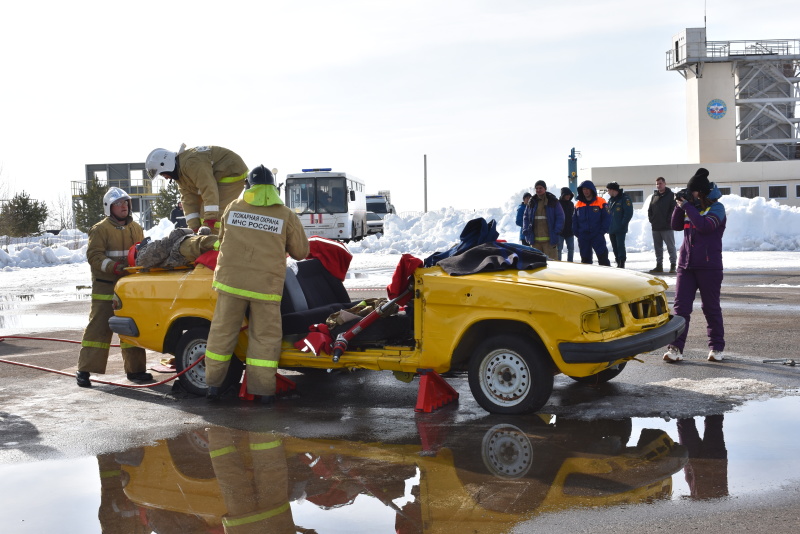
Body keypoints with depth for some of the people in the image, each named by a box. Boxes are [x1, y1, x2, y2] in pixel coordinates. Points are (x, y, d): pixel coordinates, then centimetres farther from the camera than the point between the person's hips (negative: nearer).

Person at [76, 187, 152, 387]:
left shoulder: (136, 228, 14)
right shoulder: (100, 229, -4)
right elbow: (94, 255, -12)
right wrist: (112, 266, -25)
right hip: (105, 288, -6)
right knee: (98, 328, -6)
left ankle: (135, 369, 19)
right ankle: (85, 370, -1)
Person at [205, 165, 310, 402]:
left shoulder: (233, 208, 7)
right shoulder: (286, 215, 0)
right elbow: (301, 252, 6)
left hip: (230, 279, 2)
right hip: (266, 284, -2)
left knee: (223, 330, 11)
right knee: (265, 337, 7)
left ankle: (213, 383, 18)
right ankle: (263, 389, 9)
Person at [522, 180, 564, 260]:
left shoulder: (553, 201, 1)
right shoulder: (532, 202, 12)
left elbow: (560, 217, -1)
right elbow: (525, 216, 17)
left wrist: (556, 231, -10)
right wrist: (526, 229, 3)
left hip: (549, 239, -4)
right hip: (535, 240, 4)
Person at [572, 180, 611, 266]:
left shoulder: (601, 202, -2)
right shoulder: (578, 204, 10)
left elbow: (607, 218, -3)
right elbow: (575, 220, 14)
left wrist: (602, 231, -11)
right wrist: (576, 232, 3)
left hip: (597, 236, -4)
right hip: (583, 238, 4)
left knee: (603, 257, -9)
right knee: (585, 258, 9)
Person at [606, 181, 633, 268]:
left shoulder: (625, 199, -6)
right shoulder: (611, 200, 17)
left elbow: (628, 213, -11)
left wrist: (622, 225, -16)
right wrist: (608, 226, 9)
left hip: (620, 229, -8)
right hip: (611, 229, 8)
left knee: (620, 246, -10)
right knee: (615, 247, 9)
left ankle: (622, 264, -7)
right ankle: (618, 264, 15)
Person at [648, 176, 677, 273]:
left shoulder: (671, 195, -3)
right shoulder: (654, 196, 15)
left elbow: (674, 209, -10)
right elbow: (649, 210, 20)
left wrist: (668, 220, -14)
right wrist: (651, 219, 6)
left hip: (667, 227, -6)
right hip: (655, 227, 6)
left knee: (671, 247, -4)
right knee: (658, 247, 10)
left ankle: (673, 265, -3)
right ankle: (659, 266, 16)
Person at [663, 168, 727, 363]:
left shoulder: (716, 208, -6)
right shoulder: (692, 207, 11)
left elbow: (705, 226, -23)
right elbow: (676, 226, 12)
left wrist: (687, 206, -19)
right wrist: (679, 206, -1)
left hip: (709, 266, -5)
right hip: (686, 264, 5)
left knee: (711, 308, 6)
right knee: (680, 307, -3)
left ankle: (716, 347, 18)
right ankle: (676, 348, -4)